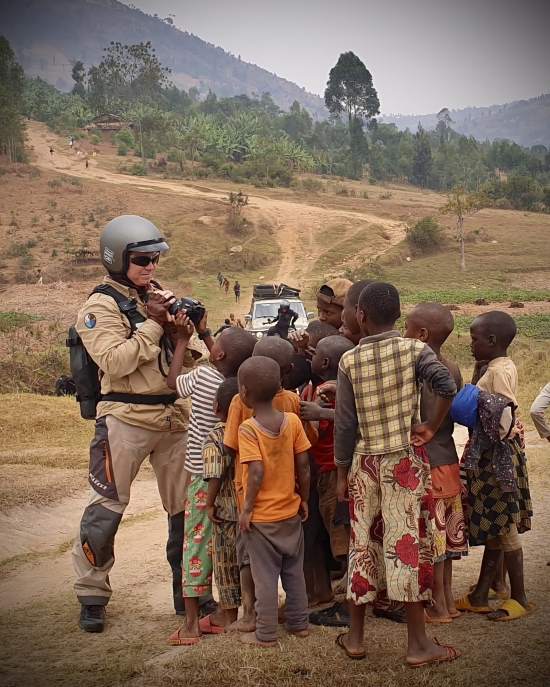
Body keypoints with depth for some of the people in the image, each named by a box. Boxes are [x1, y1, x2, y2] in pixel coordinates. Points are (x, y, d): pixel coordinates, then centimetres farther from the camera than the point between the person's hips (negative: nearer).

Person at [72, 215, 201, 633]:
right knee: (107, 507, -1)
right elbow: (115, 362, -19)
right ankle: (92, 594, 14)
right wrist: (153, 325, -16)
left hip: (174, 414, 6)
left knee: (187, 505, 10)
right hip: (126, 418, -6)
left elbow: (190, 359, 12)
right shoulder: (100, 307, -6)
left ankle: (189, 590, 24)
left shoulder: (164, 298, 11)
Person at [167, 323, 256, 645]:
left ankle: (191, 624, 2)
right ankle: (225, 613, 22)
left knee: (196, 544, 1)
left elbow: (173, 382, 5)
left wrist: (183, 340, 10)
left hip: (203, 476, -4)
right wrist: (204, 334, 23)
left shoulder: (202, 375, -15)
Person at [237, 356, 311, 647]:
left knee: (265, 575, 5)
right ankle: (299, 623, 27)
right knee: (294, 571, 17)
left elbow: (257, 472, -23)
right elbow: (303, 465, -2)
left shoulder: (248, 429, -16)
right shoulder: (292, 421, -5)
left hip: (261, 516, -4)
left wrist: (246, 508, -13)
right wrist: (304, 499, 10)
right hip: (291, 512, 4)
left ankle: (266, 634, 12)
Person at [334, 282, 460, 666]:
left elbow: (345, 424, -1)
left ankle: (355, 637, 21)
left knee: (364, 544, 12)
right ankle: (418, 644, 8)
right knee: (408, 544, 2)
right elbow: (447, 385, -22)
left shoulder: (349, 361, -2)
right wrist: (432, 428, -7)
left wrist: (342, 473, 8)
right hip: (406, 460, -2)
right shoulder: (414, 350, -6)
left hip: (365, 461, 2)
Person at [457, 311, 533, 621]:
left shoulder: (499, 371, -18)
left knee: (504, 529, -1)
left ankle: (520, 598, 10)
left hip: (498, 457, -10)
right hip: (491, 457, 10)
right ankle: (480, 595, 20)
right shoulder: (504, 366, 12)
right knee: (493, 529, 13)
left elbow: (504, 417, -24)